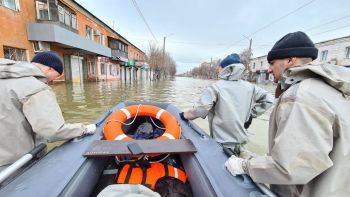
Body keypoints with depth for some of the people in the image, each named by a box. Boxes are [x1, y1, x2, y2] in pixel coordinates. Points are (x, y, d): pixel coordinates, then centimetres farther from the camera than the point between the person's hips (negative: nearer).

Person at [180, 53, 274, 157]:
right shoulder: (249, 87, 1)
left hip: (221, 143, -5)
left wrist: (184, 115, -4)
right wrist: (251, 114, 8)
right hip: (240, 142, 5)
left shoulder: (216, 87, -16)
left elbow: (200, 109, -21)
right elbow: (269, 99, 7)